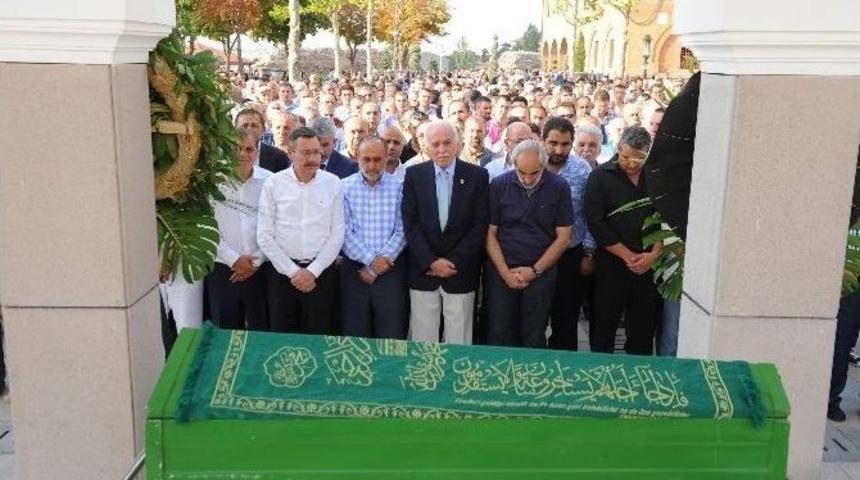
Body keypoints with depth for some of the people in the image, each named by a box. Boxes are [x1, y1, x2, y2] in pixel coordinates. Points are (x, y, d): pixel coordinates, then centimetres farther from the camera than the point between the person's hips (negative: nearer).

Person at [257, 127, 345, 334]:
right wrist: (293, 271, -6)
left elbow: (337, 234, 0)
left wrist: (313, 271, -7)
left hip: (321, 273, 0)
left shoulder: (333, 184, 0)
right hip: (283, 272, 0)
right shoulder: (273, 184, -3)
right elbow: (265, 236, -3)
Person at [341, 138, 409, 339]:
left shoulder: (399, 187, 2)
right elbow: (345, 231, -4)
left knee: (391, 333, 2)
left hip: (390, 269, 0)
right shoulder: (345, 187, 2)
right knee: (354, 332, 7)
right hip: (354, 269, 1)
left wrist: (383, 259, -9)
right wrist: (371, 259, -12)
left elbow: (401, 231, -2)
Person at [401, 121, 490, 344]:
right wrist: (431, 261, -10)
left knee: (459, 337, 4)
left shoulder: (477, 175, 0)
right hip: (423, 270, 1)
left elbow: (480, 225, -3)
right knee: (423, 336, 6)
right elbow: (410, 223, -1)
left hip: (461, 272, -1)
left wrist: (454, 261, -9)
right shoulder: (414, 175, 3)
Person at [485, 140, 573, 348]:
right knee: (498, 335, 3)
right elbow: (490, 233, 0)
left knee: (534, 338, 7)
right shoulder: (499, 185, -2)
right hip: (502, 271, 0)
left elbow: (563, 238, -1)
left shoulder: (559, 188, -3)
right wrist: (505, 272, -8)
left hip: (542, 272, 0)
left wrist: (535, 271, -7)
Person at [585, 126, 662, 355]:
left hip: (649, 265, 2)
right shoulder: (601, 177, -2)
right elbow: (596, 224, -8)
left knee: (643, 329, 9)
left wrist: (653, 254, -9)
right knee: (604, 327, 5)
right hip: (611, 265, -2)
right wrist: (628, 256, -11)